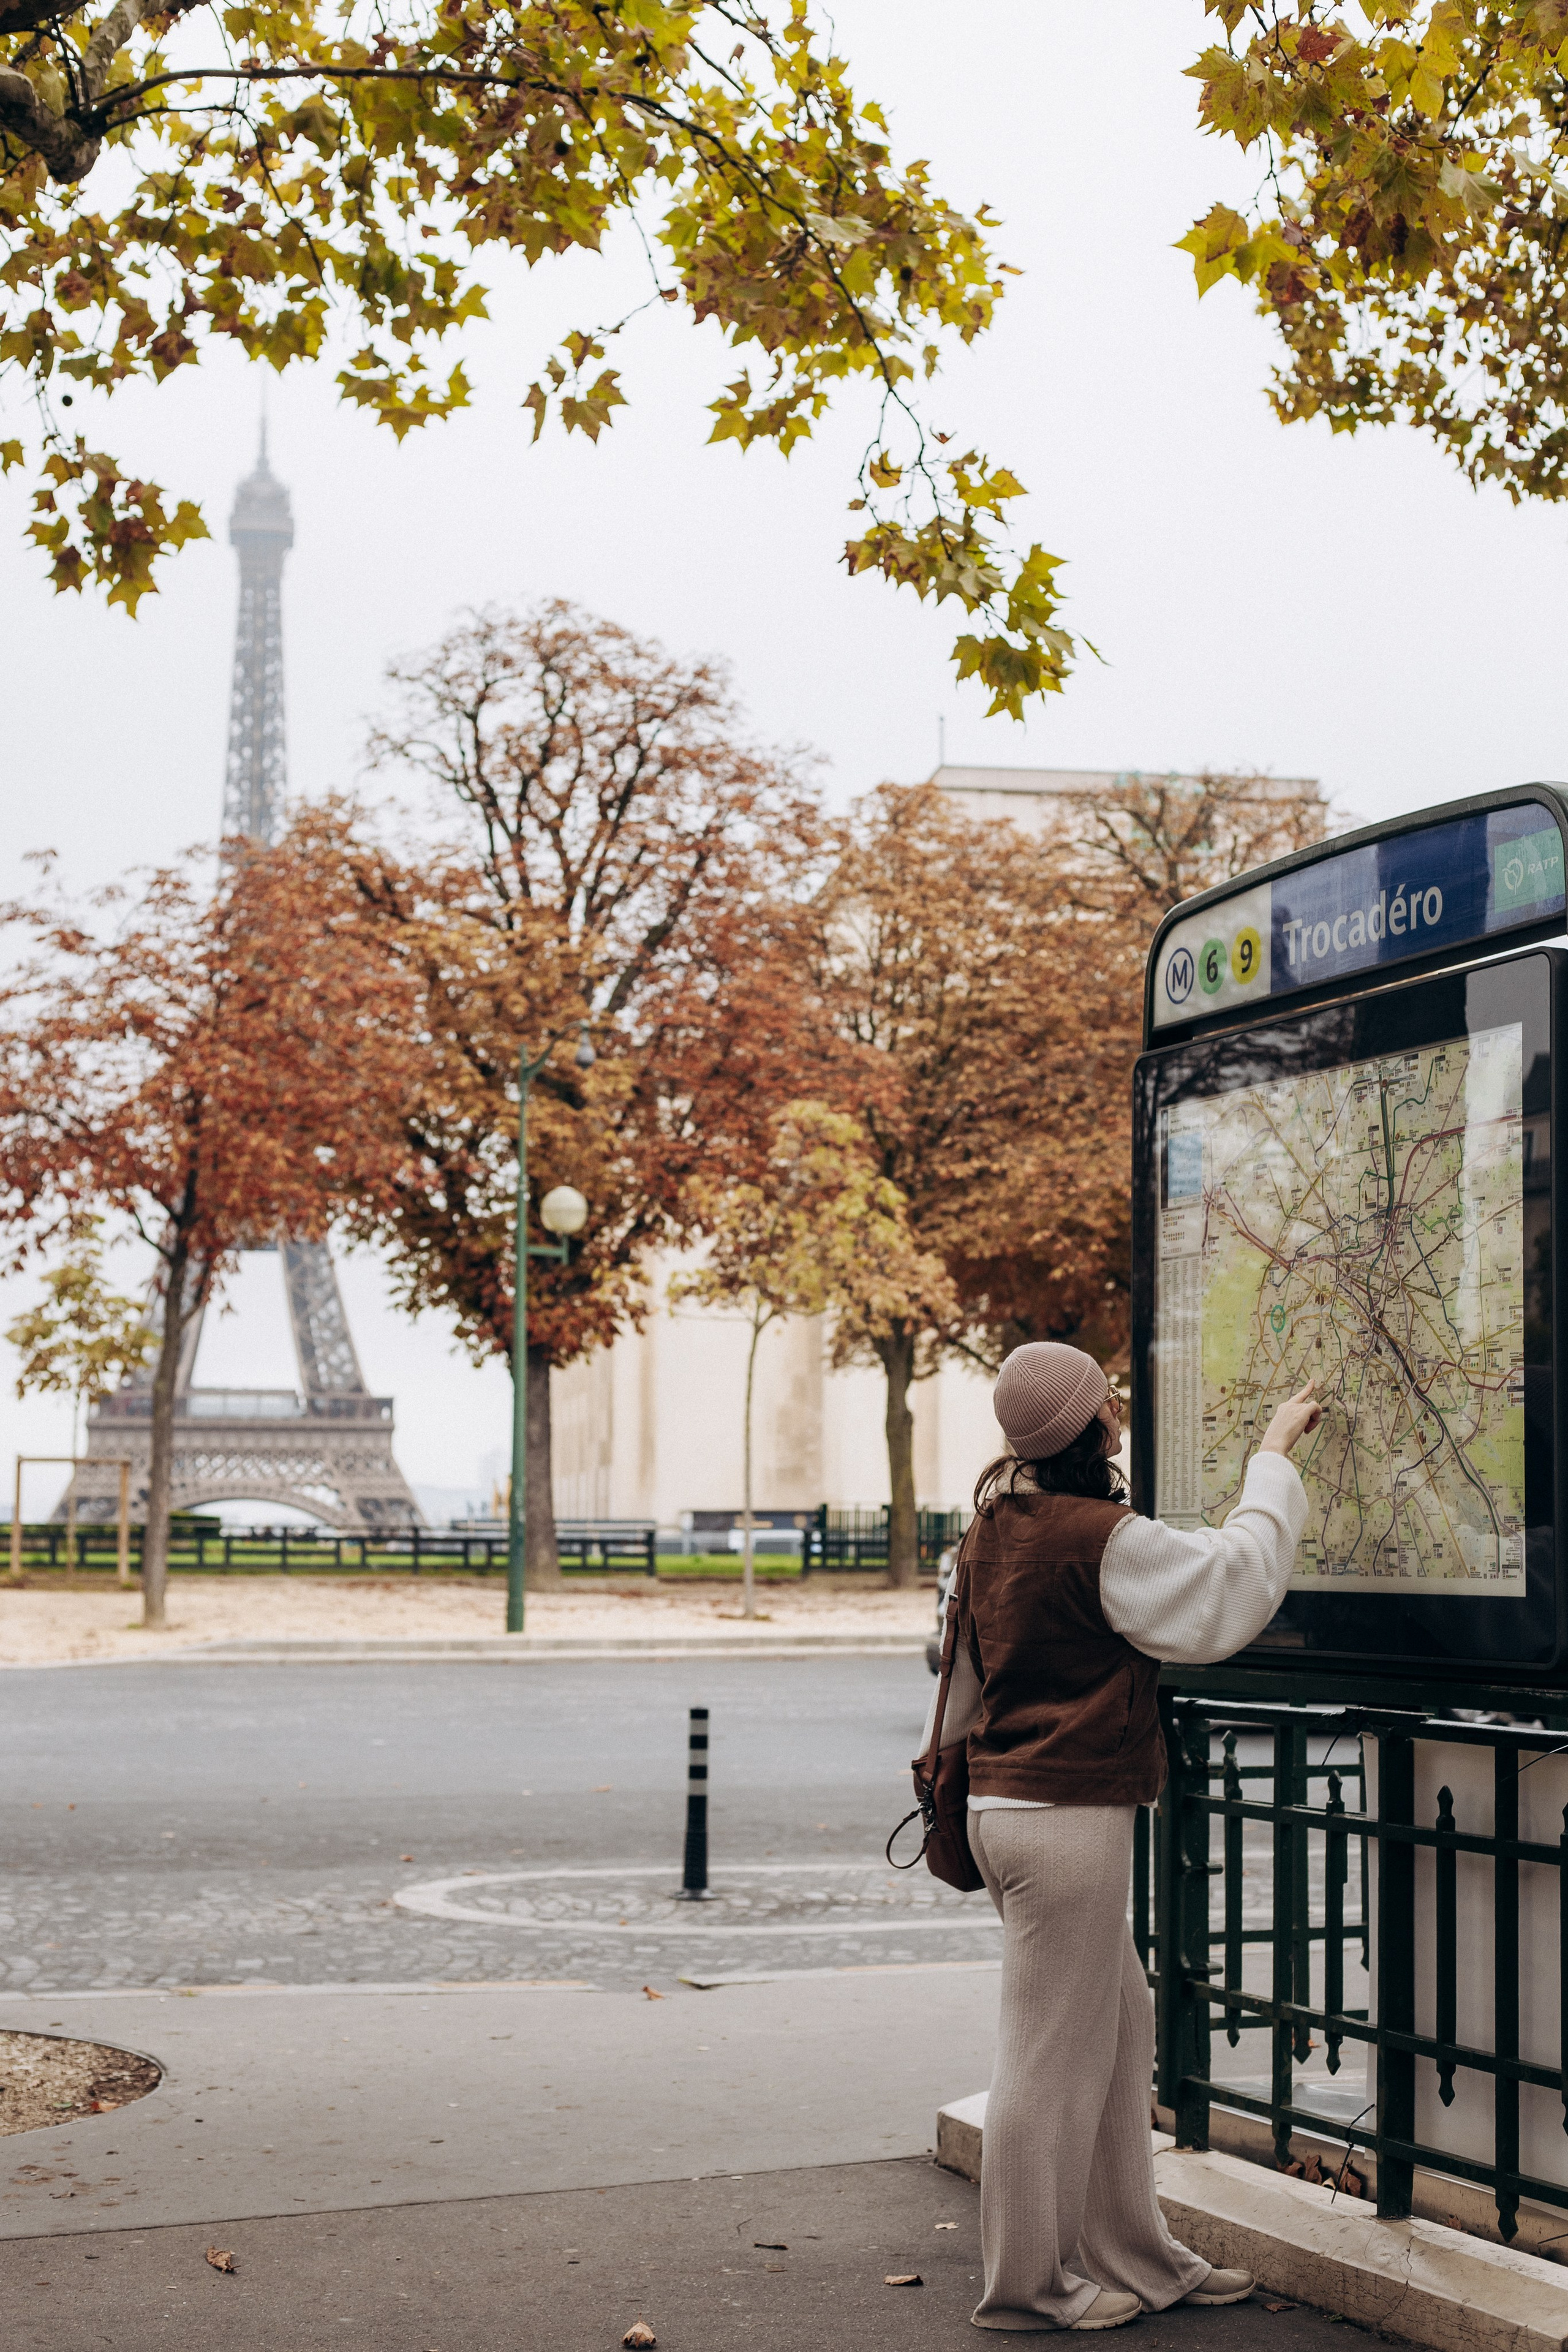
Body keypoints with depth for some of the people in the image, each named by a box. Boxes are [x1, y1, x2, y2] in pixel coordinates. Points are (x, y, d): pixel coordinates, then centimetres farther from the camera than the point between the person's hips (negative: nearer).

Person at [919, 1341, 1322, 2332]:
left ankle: (1133, 2257, 27)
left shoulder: (996, 1524, 8)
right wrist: (1275, 1457, -10)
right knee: (1055, 2047, 2)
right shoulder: (1101, 1539, -19)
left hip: (1008, 1798, 10)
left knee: (1121, 2029, 18)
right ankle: (1031, 2280, 14)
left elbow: (961, 1669, 17)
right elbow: (1232, 1589, -18)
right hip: (1069, 1816, -10)